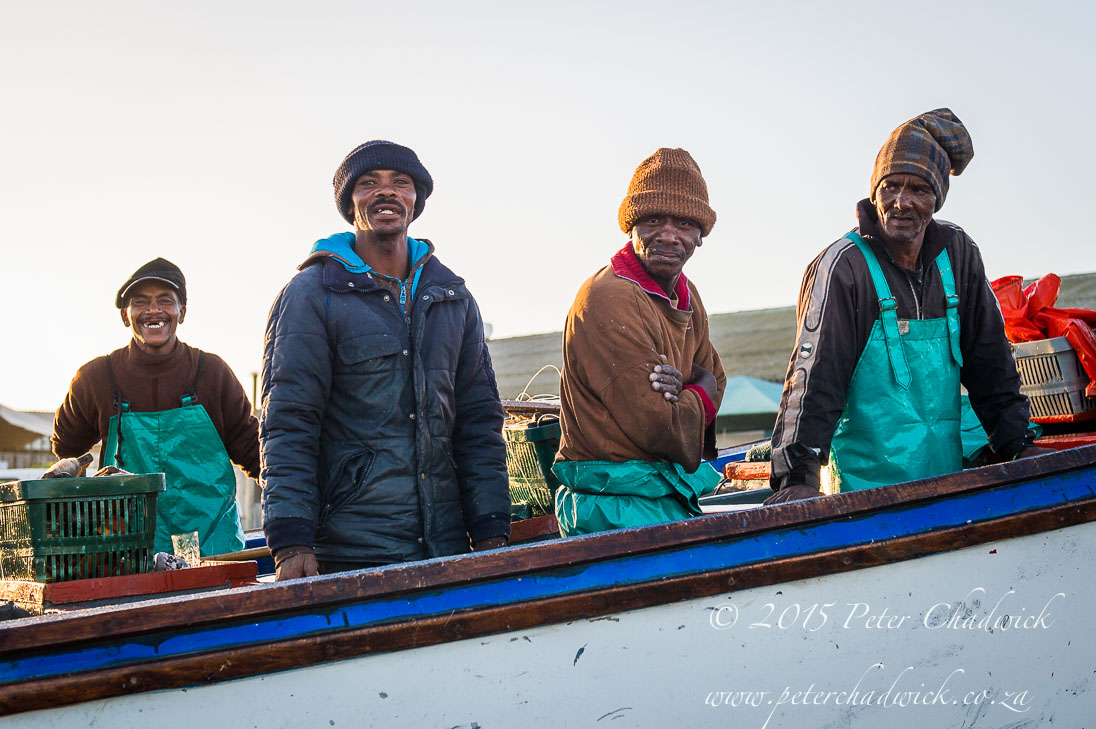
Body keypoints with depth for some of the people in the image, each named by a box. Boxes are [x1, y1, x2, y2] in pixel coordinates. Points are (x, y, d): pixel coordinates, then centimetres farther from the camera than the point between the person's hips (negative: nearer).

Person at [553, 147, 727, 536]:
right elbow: (660, 428, -21)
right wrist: (701, 390, 1)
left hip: (674, 499, 9)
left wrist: (680, 381, -8)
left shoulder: (686, 296, 13)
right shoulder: (608, 299, -18)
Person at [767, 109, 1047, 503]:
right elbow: (815, 374, -18)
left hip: (947, 474, 5)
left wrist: (1018, 443, 12)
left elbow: (989, 361, 14)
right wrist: (799, 475, -26)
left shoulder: (957, 254, 6)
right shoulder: (844, 266, -11)